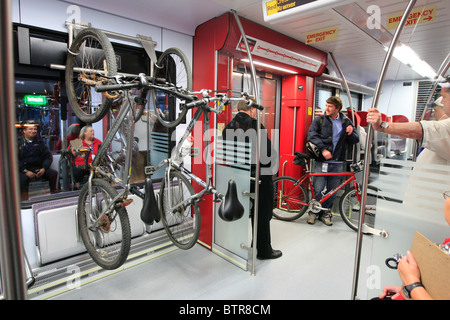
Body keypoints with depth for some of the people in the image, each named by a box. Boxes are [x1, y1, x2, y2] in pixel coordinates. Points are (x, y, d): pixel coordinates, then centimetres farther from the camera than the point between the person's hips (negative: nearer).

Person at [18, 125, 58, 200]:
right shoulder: (18, 142, 2)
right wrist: (25, 171, -16)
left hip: (38, 168, 3)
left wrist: (43, 168, -6)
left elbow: (48, 156, 10)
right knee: (23, 179, -35)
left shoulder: (39, 141, 13)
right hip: (23, 170, -3)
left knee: (54, 173, -21)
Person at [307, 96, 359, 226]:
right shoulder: (319, 120, 5)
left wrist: (351, 133, -8)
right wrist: (323, 149, -18)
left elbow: (356, 140, 14)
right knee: (318, 190, -4)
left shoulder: (346, 122, 11)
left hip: (337, 163, 2)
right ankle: (314, 212, 16)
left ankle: (326, 213, 26)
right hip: (322, 161, -2)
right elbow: (312, 135, -8)